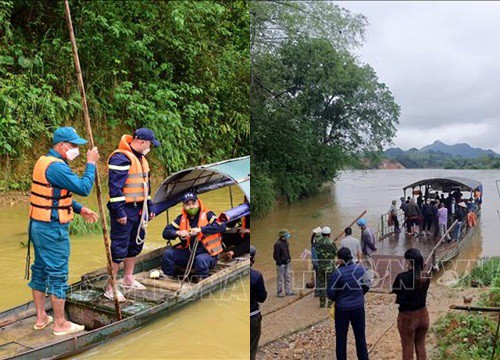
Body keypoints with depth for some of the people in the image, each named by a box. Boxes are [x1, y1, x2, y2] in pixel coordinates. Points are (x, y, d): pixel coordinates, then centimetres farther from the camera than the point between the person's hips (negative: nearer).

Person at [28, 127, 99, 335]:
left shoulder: (44, 162, 12)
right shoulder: (56, 167, -21)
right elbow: (83, 188, -24)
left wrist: (80, 209, 9)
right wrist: (91, 163, -13)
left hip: (38, 225, 10)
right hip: (53, 229, -10)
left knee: (40, 271, 16)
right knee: (58, 275, 0)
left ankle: (41, 318, 29)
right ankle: (60, 324, 11)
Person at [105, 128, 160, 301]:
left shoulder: (140, 158, 15)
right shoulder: (120, 158, -17)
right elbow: (114, 186, -22)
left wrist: (149, 207, 21)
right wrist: (119, 212, -23)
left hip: (138, 209, 10)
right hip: (125, 211, -10)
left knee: (135, 245, 18)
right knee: (119, 248, -4)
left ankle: (128, 279, 34)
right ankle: (110, 288, 6)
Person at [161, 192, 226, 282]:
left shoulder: (207, 215, -8)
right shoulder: (181, 218, 5)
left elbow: (222, 226, -25)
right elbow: (166, 232, 1)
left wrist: (200, 229, -31)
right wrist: (178, 233, -22)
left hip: (207, 253, -5)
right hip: (188, 252, 5)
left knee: (201, 259, -37)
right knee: (168, 253, -13)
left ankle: (202, 282, -12)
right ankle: (167, 278, 2)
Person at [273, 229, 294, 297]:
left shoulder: (286, 243, 10)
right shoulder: (278, 244, -18)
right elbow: (276, 255, -18)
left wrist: (289, 259, 15)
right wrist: (280, 263, -18)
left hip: (286, 263, 9)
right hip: (281, 264, -9)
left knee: (288, 277, 13)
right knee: (280, 278, -1)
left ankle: (288, 292, 21)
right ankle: (279, 293, 9)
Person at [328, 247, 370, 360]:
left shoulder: (337, 273, -19)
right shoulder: (360, 268, -9)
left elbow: (331, 294, -12)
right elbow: (367, 285, 5)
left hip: (342, 309, -3)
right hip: (358, 307, 3)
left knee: (341, 338, 13)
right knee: (360, 336, 18)